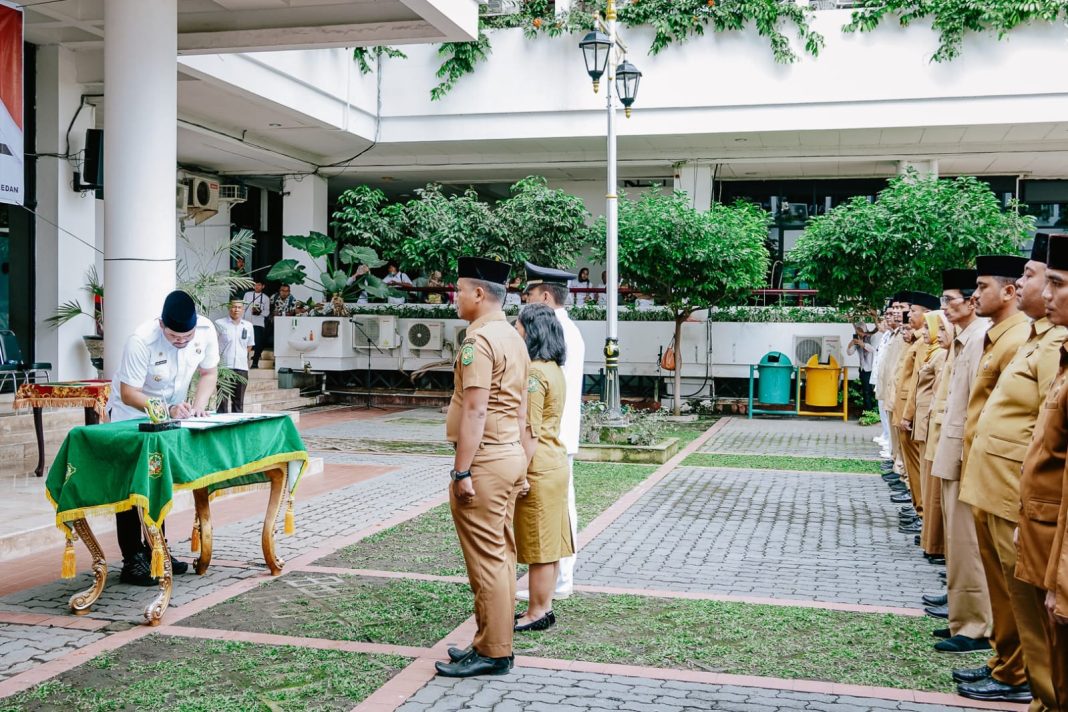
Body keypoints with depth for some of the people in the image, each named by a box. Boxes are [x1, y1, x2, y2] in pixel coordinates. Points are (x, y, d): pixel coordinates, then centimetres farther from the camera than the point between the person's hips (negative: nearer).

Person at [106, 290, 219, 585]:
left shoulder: (206, 330, -22)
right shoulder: (141, 340, -35)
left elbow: (209, 373, -7)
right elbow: (129, 394, -30)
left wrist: (198, 405, -24)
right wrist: (168, 410, -42)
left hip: (171, 413, 6)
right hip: (131, 414, -5)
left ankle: (154, 550, 27)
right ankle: (132, 561, -1)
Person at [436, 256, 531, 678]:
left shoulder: (479, 339, -16)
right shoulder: (514, 338, 14)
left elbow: (474, 410, -22)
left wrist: (461, 471, -21)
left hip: (485, 459, -10)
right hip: (512, 455, 10)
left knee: (487, 560, -3)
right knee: (502, 554, 14)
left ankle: (491, 654, 4)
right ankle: (495, 644, 23)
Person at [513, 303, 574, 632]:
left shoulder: (534, 373, -19)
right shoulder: (554, 369, 11)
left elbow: (531, 432, -21)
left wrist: (520, 473, -18)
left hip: (539, 470, -10)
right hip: (556, 464, 10)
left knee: (539, 546, 1)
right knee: (550, 544, 15)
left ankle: (537, 613, 11)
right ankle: (544, 607, 24)